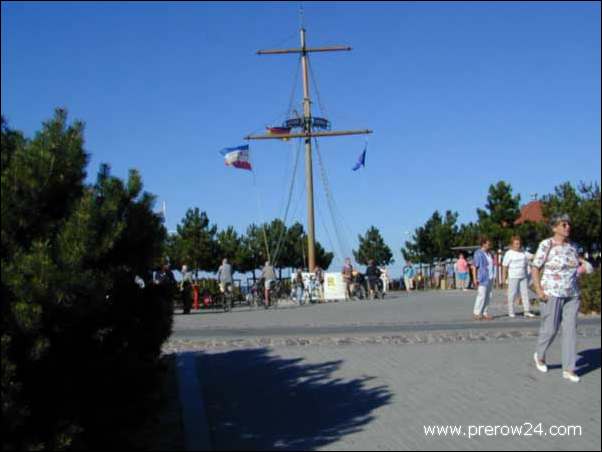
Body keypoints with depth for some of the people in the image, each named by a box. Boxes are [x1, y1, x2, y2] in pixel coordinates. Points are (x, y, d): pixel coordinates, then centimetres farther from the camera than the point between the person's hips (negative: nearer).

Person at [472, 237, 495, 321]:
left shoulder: (489, 254, 16)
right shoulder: (478, 254, -8)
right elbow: (474, 267, -11)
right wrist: (475, 279, -18)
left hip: (490, 278, 8)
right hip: (482, 279, -8)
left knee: (488, 297, 6)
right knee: (481, 296, -10)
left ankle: (484, 313, 10)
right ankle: (476, 313, -3)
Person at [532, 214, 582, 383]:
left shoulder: (572, 246, 9)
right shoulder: (546, 245, -8)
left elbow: (575, 268, 19)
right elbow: (535, 268, -7)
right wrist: (539, 290, -15)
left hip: (571, 295, 5)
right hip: (552, 293, -5)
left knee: (570, 330, 2)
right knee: (550, 328, 0)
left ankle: (568, 369, 7)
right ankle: (539, 355, 29)